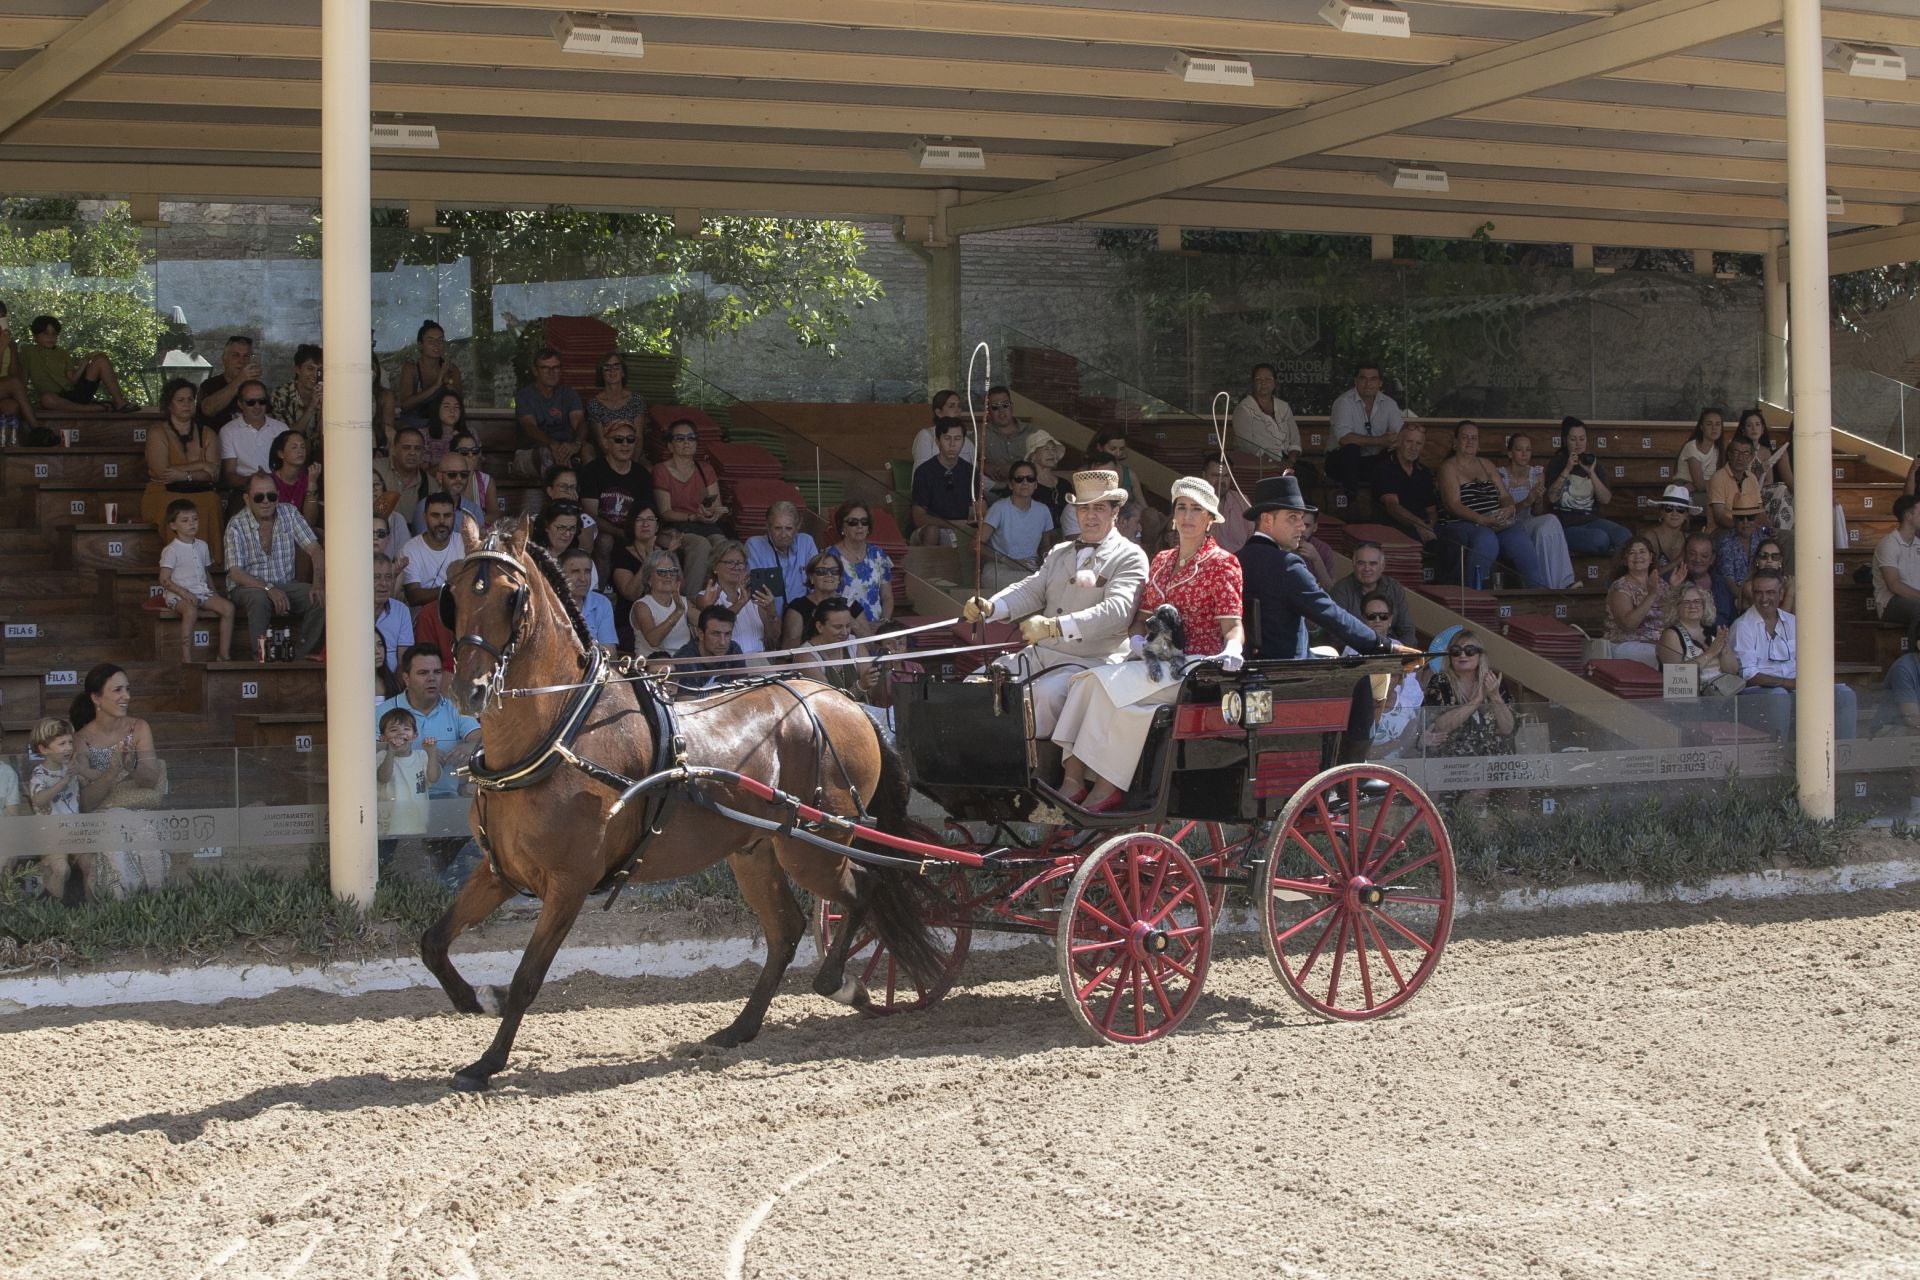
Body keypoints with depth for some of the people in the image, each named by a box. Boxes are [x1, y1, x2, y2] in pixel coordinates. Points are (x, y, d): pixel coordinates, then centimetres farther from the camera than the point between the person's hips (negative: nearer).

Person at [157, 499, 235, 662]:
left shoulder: (202, 546, 16)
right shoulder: (171, 550, -4)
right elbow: (164, 580, -8)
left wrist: (213, 592, 8)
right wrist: (184, 593, -19)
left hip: (202, 591, 6)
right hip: (179, 594, -6)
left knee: (228, 607, -16)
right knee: (191, 611, -37)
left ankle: (224, 654, -13)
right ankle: (186, 659, -37)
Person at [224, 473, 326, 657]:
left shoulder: (289, 514, 0)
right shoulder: (236, 525, -9)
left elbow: (314, 550, -3)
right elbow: (236, 572, -16)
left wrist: (318, 584, -22)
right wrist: (269, 589, -31)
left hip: (285, 584, 4)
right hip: (248, 587, -3)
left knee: (319, 599, -22)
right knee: (258, 599, -38)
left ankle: (300, 658, -17)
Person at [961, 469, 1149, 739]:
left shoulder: (1130, 557, -4)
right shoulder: (1059, 553, 20)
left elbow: (1118, 610, -19)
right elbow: (1031, 590, 10)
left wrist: (1054, 626, -31)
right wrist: (989, 608, -13)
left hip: (1091, 662, -7)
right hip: (1039, 654, 7)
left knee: (1047, 692, -34)